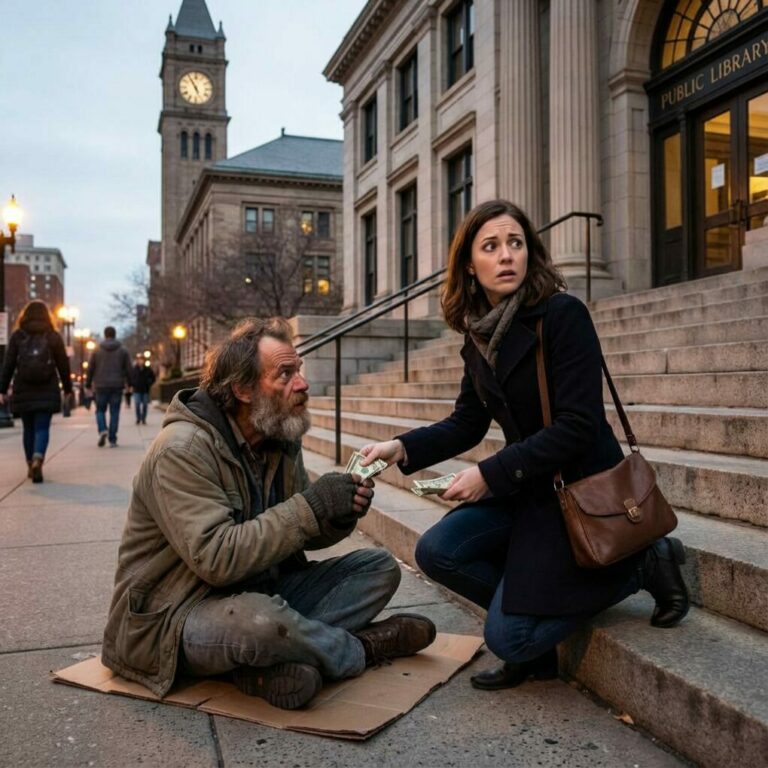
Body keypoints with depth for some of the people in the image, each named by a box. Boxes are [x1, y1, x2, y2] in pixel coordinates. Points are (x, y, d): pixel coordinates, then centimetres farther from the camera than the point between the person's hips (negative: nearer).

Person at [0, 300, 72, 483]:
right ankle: (37, 459, -25)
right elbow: (63, 365, 5)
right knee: (42, 427, -2)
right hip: (46, 392, -1)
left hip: (23, 391, 1)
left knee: (28, 428, 12)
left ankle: (31, 465, 18)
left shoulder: (17, 336, 4)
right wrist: (67, 388, 15)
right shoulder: (53, 337, 3)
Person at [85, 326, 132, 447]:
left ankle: (102, 430, -13)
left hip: (101, 386, 0)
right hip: (117, 386, 0)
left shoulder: (96, 350, 3)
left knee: (100, 410, 13)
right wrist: (129, 384, 14)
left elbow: (90, 369, 4)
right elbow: (128, 369, 4)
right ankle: (112, 440, 0)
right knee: (114, 413, 3)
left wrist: (88, 384, 12)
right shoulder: (123, 350, 4)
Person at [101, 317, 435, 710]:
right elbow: (216, 559, -30)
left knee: (380, 567, -2)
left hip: (261, 592, 8)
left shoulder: (281, 438, 3)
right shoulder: (182, 450, -21)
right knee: (259, 621, -40)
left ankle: (273, 662, -21)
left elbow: (297, 534, 8)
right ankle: (362, 648, -8)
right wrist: (309, 508, -28)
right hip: (178, 615, -8)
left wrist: (339, 517, -15)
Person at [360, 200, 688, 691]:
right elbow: (466, 424, 7)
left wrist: (490, 475, -24)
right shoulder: (479, 336, 3)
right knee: (437, 552, -9)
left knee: (508, 638, -8)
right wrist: (402, 448, -9)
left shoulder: (563, 315, -18)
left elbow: (578, 427, -22)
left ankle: (644, 565, 5)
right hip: (527, 487, 7)